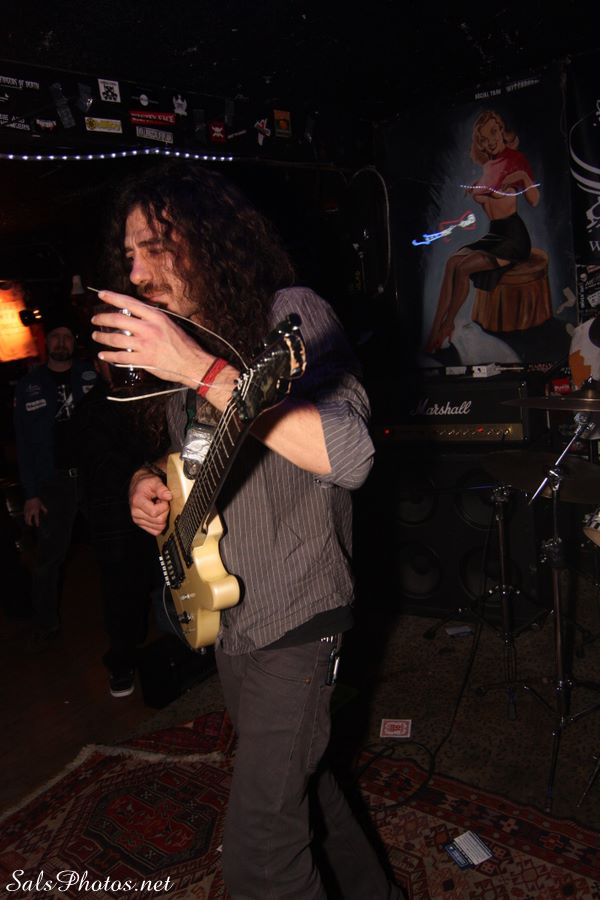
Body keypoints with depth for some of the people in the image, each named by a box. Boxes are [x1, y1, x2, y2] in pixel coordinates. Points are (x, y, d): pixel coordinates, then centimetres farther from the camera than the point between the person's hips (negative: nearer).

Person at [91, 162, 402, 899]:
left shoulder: (290, 315, -17)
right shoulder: (173, 341, 6)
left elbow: (349, 455, -33)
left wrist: (202, 370, -34)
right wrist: (151, 482, -4)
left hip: (293, 621, -8)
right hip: (224, 615, 8)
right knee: (298, 776, 26)